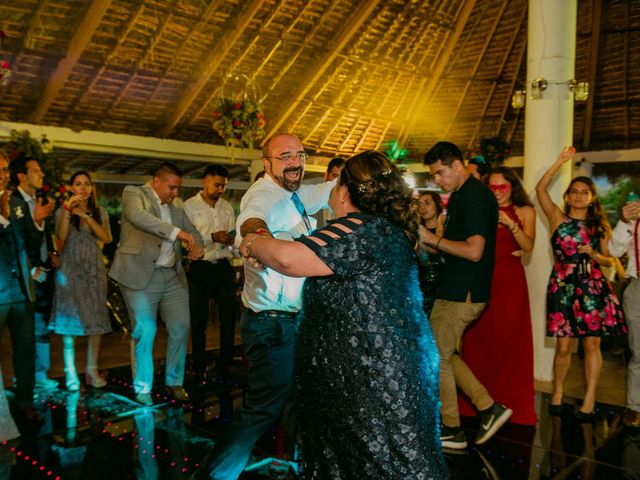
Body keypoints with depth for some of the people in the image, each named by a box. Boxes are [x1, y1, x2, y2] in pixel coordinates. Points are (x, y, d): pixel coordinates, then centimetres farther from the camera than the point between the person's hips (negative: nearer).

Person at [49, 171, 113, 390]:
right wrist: (67, 211, -22)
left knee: (96, 320, 2)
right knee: (70, 320, -1)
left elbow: (106, 238, -7)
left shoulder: (99, 212, 7)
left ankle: (92, 370, 11)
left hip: (94, 270, 2)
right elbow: (61, 237, -14)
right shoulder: (63, 210, 1)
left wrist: (87, 216, -14)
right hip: (71, 270, -2)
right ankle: (70, 371, 6)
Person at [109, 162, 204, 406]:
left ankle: (175, 382, 24)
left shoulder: (175, 207, 15)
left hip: (173, 276, 6)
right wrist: (177, 232, -30)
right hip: (141, 276, -6)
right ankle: (142, 389, 15)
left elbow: (193, 231, 22)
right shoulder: (133, 194, -2)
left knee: (181, 329, 7)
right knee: (144, 333, -2)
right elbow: (138, 216, -24)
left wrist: (197, 246, -3)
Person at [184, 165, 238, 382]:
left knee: (229, 316, 5)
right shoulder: (190, 206, -4)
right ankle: (199, 370, 23)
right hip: (200, 267, -4)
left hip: (223, 266, 4)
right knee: (199, 321, 8)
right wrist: (212, 237, -22)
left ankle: (225, 367, 20)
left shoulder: (227, 207, 10)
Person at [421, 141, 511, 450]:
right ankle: (489, 408, 21)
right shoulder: (461, 195, 14)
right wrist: (428, 245, 6)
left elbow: (474, 250, -24)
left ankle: (452, 432, 15)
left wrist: (433, 239, -16)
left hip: (463, 294, -10)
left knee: (436, 358, 1)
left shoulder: (474, 196, -17)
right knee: (442, 353, 17)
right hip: (457, 290, 10)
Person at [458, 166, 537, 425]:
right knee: (478, 339, 2)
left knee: (508, 340, 1)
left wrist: (509, 223, -17)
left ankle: (508, 401, 15)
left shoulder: (525, 211, 7)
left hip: (510, 280, -1)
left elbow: (528, 246, -7)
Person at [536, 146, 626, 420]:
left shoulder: (599, 226, 11)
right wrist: (560, 162, -9)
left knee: (591, 344, 1)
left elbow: (608, 260, 13)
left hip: (592, 287, 2)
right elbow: (540, 189, -8)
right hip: (563, 286, -2)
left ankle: (590, 399, 8)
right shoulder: (558, 218, 5)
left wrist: (593, 254, -8)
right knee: (563, 345, 0)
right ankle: (558, 390, 20)